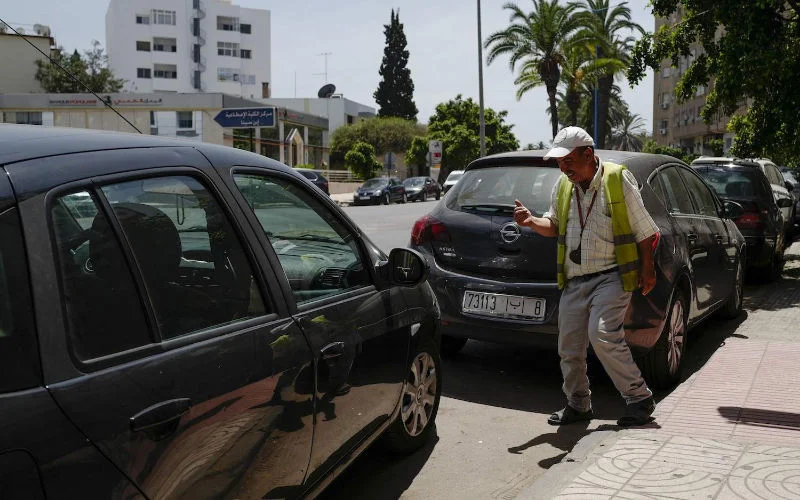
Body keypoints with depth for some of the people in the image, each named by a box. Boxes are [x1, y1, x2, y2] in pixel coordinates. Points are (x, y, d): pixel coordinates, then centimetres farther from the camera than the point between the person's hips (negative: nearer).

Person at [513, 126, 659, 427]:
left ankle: (640, 399, -5)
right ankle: (578, 405, 24)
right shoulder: (563, 186, 11)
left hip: (611, 276, -6)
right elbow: (553, 226, 18)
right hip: (574, 280, 6)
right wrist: (532, 222, -2)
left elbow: (644, 230, -1)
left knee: (603, 336, -21)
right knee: (569, 347, 6)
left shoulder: (618, 179, -5)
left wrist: (647, 270, 0)